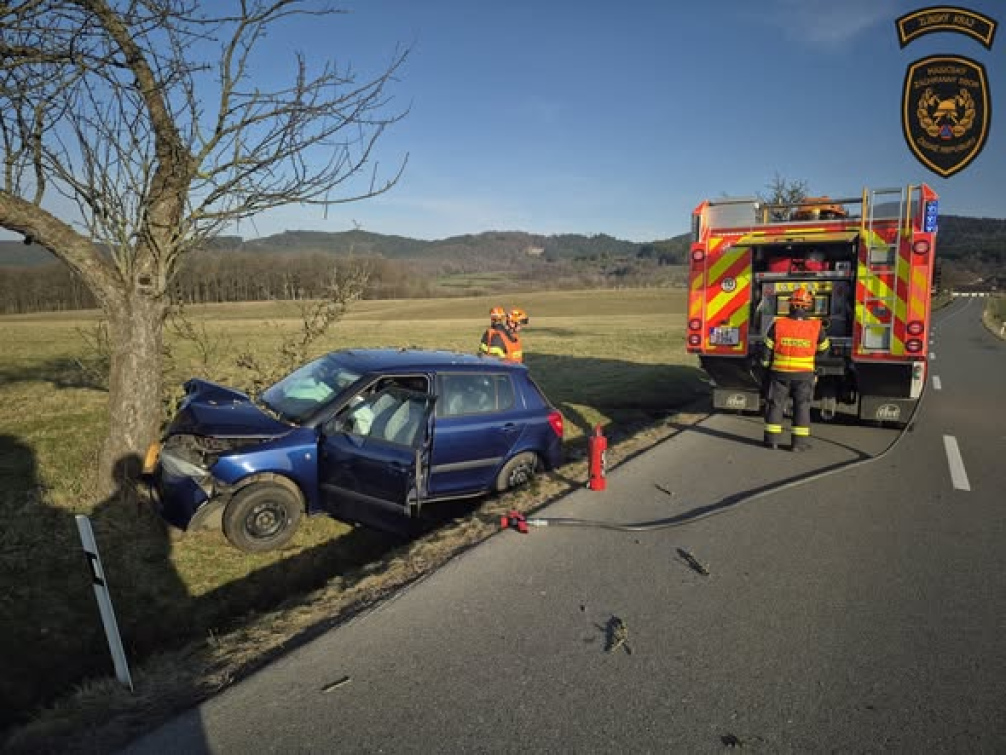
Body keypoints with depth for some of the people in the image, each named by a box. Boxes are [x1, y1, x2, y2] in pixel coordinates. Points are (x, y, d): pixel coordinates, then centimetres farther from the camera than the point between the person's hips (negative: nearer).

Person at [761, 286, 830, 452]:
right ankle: (799, 442, 8)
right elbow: (823, 347, 8)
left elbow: (767, 350, -4)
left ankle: (772, 438, 12)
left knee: (775, 403, 10)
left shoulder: (778, 324, -10)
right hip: (804, 374, 0)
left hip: (780, 372, 0)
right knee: (802, 406, 8)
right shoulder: (816, 326, -8)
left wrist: (766, 365, 12)